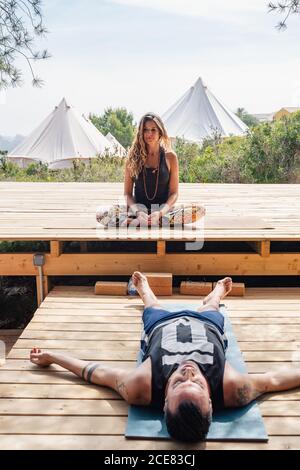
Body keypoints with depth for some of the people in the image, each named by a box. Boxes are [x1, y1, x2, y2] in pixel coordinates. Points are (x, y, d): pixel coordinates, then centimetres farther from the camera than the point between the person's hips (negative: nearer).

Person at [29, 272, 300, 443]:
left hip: (161, 326, 0)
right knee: (210, 307, 34)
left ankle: (144, 288, 70)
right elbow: (274, 379, -29)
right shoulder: (232, 389, -47)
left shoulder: (140, 389, -48)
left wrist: (50, 356, -18)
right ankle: (217, 292, 71)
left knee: (153, 307, 33)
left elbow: (96, 372, -31)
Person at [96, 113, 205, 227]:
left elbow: (174, 193, 1)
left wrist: (161, 212, -18)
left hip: (163, 209, 1)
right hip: (139, 209, 0)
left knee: (199, 210, -28)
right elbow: (127, 193, 3)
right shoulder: (133, 157, 3)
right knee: (101, 213, -25)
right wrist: (138, 212, -17)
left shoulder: (170, 157, 3)